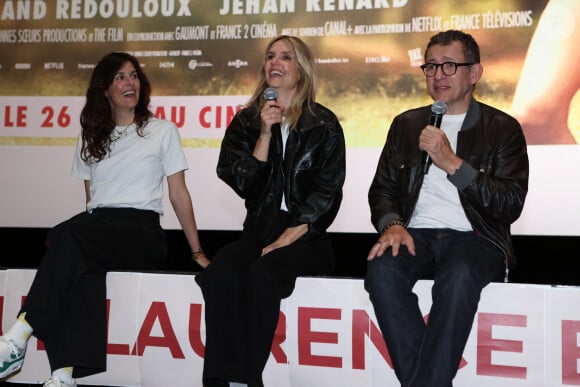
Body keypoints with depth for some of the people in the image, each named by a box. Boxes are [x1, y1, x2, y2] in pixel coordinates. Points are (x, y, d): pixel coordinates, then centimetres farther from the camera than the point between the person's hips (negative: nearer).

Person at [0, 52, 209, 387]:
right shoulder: (91, 138, 21)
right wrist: (90, 220, -2)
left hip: (142, 231, -3)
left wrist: (197, 251, 2)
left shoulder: (163, 131, 11)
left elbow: (179, 194, 8)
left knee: (68, 234, -33)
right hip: (97, 229, 3)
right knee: (83, 268, -35)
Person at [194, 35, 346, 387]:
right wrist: (265, 134, -8)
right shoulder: (246, 122, 12)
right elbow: (243, 185, 2)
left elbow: (327, 193, -3)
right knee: (221, 273, -30)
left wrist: (290, 237, -13)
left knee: (261, 274, -34)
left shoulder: (324, 124, 4)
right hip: (259, 230, 3)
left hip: (305, 236, -3)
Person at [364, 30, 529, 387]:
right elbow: (382, 188, 17)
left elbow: (510, 206, -4)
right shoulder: (406, 124, 18)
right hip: (416, 235, 3)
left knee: (458, 276, -37)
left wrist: (452, 163, -12)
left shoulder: (502, 128, 7)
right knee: (381, 270, -31)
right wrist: (392, 224, -6)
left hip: (473, 237, -3)